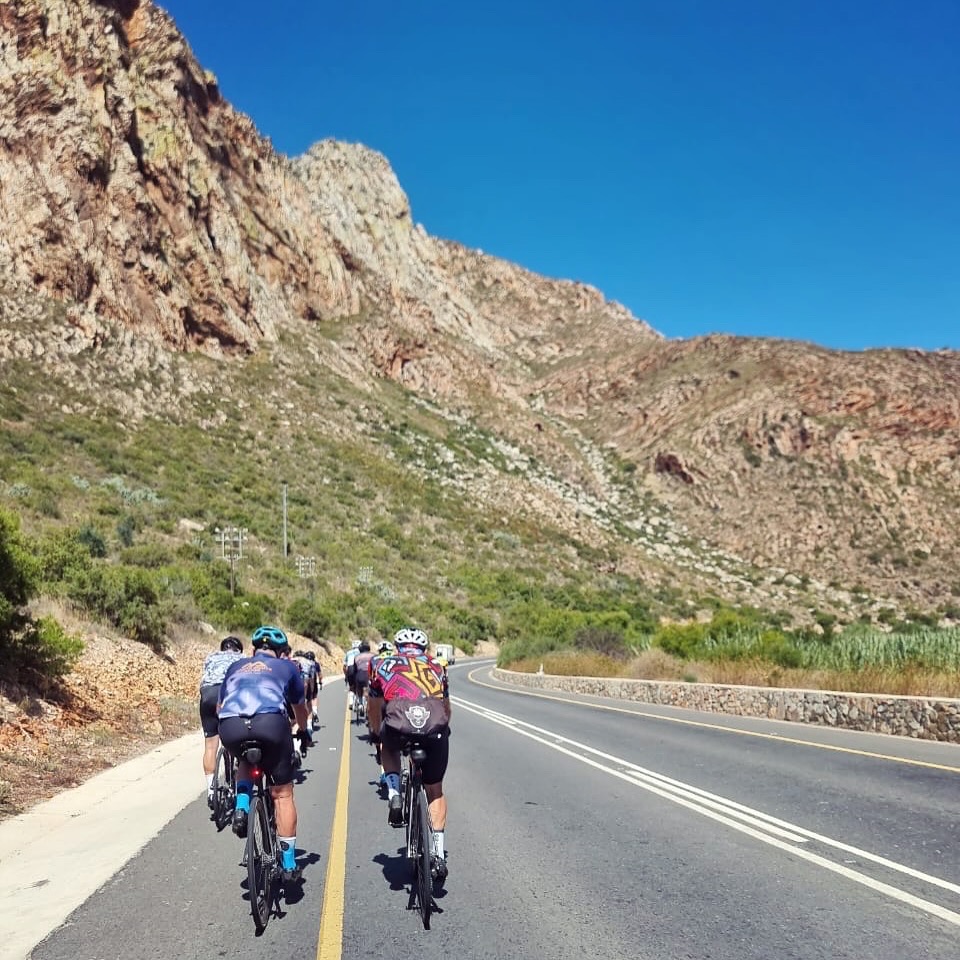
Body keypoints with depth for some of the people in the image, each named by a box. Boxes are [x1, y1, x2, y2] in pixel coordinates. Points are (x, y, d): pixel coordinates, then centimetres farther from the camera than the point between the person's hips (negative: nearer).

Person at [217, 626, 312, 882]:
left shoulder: (237, 666, 33)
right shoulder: (286, 666, 29)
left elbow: (221, 705, 38)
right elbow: (299, 707, 42)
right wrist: (305, 732, 61)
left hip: (230, 726, 2)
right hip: (270, 723, -2)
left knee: (246, 762, 37)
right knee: (283, 793, 14)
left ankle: (241, 807, 12)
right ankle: (289, 864, 17)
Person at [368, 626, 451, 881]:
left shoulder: (384, 664, 29)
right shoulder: (436, 668, 32)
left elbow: (375, 709, 38)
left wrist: (378, 736, 54)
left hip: (398, 724, -1)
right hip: (435, 727, 1)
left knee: (388, 748, 36)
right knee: (435, 790, 21)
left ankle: (394, 795, 15)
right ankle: (439, 853, 16)